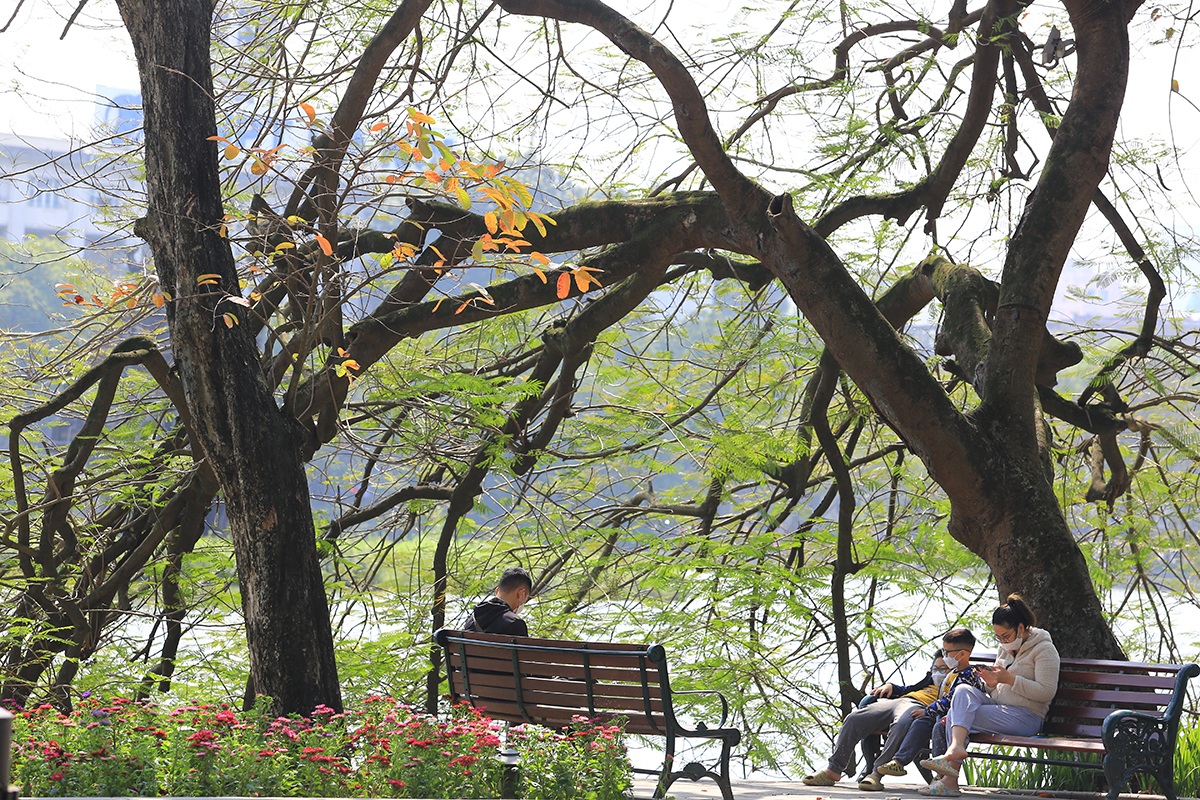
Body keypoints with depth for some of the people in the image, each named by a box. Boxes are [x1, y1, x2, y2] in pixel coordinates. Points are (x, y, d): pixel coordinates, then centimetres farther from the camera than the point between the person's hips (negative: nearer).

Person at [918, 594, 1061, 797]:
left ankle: (950, 779, -21)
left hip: (1025, 716, -8)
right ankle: (956, 746, -36)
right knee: (963, 690, -20)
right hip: (999, 707, 8)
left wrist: (1009, 679, -19)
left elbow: (1046, 692, -15)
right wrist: (992, 682, -1)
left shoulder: (1044, 649, -5)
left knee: (956, 716, -21)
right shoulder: (1006, 648, 20)